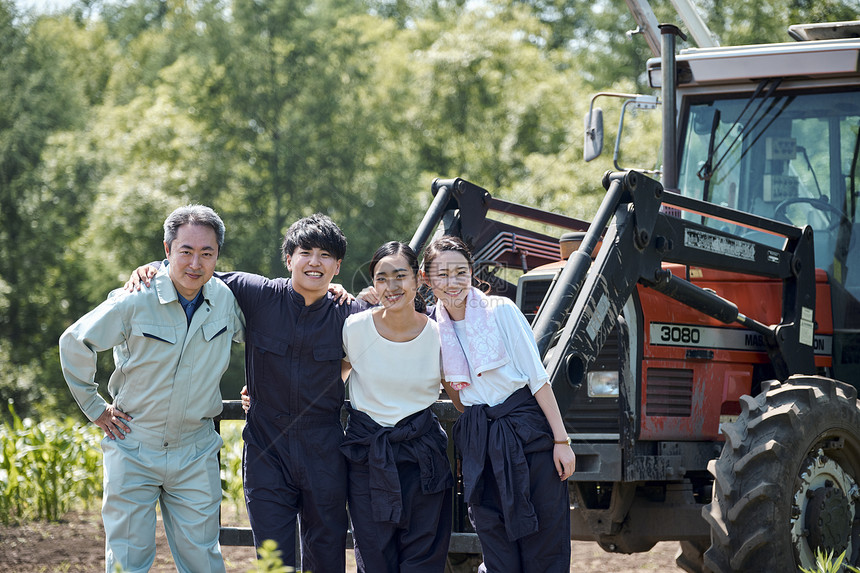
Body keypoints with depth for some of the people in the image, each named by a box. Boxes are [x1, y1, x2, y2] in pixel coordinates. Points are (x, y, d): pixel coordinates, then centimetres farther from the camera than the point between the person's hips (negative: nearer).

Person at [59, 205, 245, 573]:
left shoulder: (226, 299, -2)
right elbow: (74, 343, -2)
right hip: (133, 449, -2)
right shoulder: (136, 301, -13)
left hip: (195, 455, 3)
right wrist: (95, 408, 2)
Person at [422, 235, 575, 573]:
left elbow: (537, 378, -7)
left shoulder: (500, 311, -6)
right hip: (478, 440, 4)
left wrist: (561, 440, -10)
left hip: (527, 428, -4)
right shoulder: (434, 330, 5)